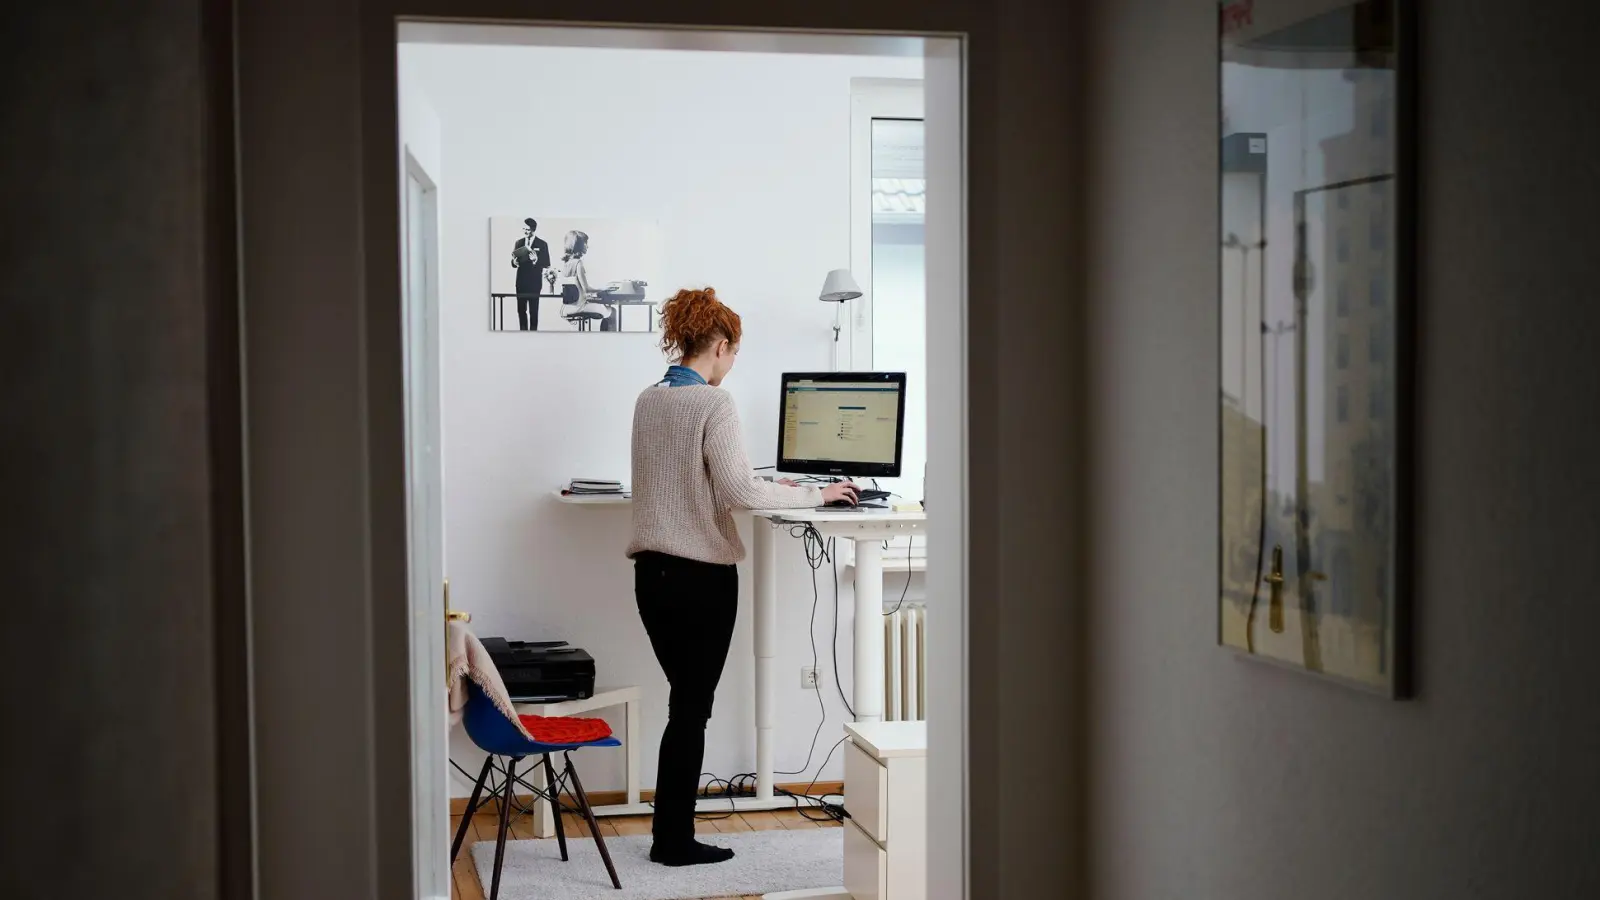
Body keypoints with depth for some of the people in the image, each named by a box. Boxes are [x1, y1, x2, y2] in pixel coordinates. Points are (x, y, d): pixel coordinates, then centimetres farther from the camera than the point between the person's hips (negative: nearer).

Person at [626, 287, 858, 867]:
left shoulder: (648, 401, 9)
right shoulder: (713, 403, -14)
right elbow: (738, 492, -21)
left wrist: (769, 485, 20)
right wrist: (814, 496, -11)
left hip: (652, 571, 7)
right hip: (702, 575, -7)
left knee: (687, 702, 15)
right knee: (691, 709, 3)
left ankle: (673, 834, 19)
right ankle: (674, 841, 11)